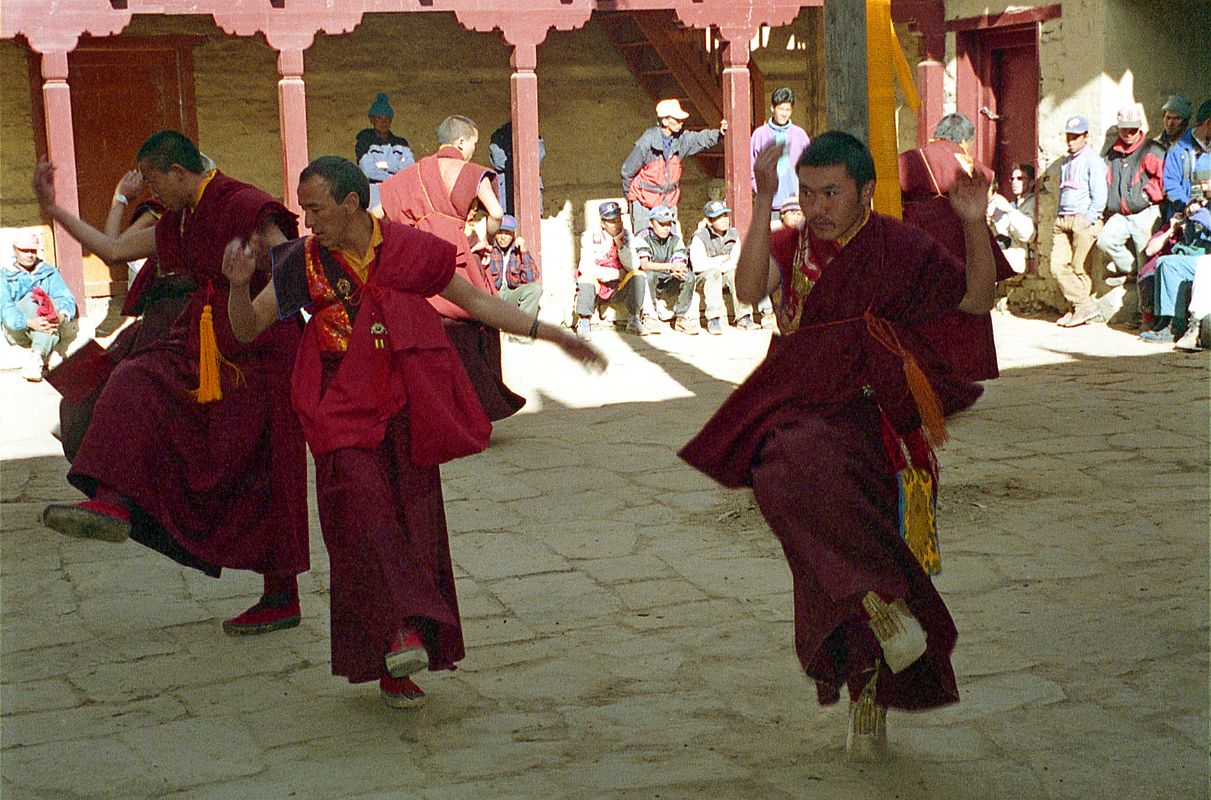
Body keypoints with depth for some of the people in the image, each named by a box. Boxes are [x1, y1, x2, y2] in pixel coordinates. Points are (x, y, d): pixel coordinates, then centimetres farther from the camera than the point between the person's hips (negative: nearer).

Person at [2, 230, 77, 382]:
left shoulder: (50, 273, 15)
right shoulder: (5, 276, 7)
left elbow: (66, 298, -3)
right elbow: (5, 309, -11)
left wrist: (62, 314, -29)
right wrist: (29, 322, -33)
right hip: (17, 330, -2)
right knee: (35, 299, -27)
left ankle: (36, 357, -48)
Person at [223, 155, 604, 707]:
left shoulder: (409, 249, 2)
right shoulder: (303, 263, 3)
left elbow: (475, 301, 10)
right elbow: (247, 329, 5)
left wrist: (551, 334, 6)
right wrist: (240, 284, -16)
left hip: (408, 414, 1)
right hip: (345, 416, -1)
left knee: (415, 528, 1)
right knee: (362, 508, -26)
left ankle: (396, 670, 11)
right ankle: (401, 628, -32)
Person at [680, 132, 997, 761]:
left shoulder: (898, 248, 2)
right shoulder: (789, 248, 7)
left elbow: (978, 300, 0)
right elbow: (749, 291, -15)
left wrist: (975, 226, -15)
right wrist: (762, 205, -25)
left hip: (865, 417, -2)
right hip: (798, 414, 2)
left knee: (803, 471, -24)